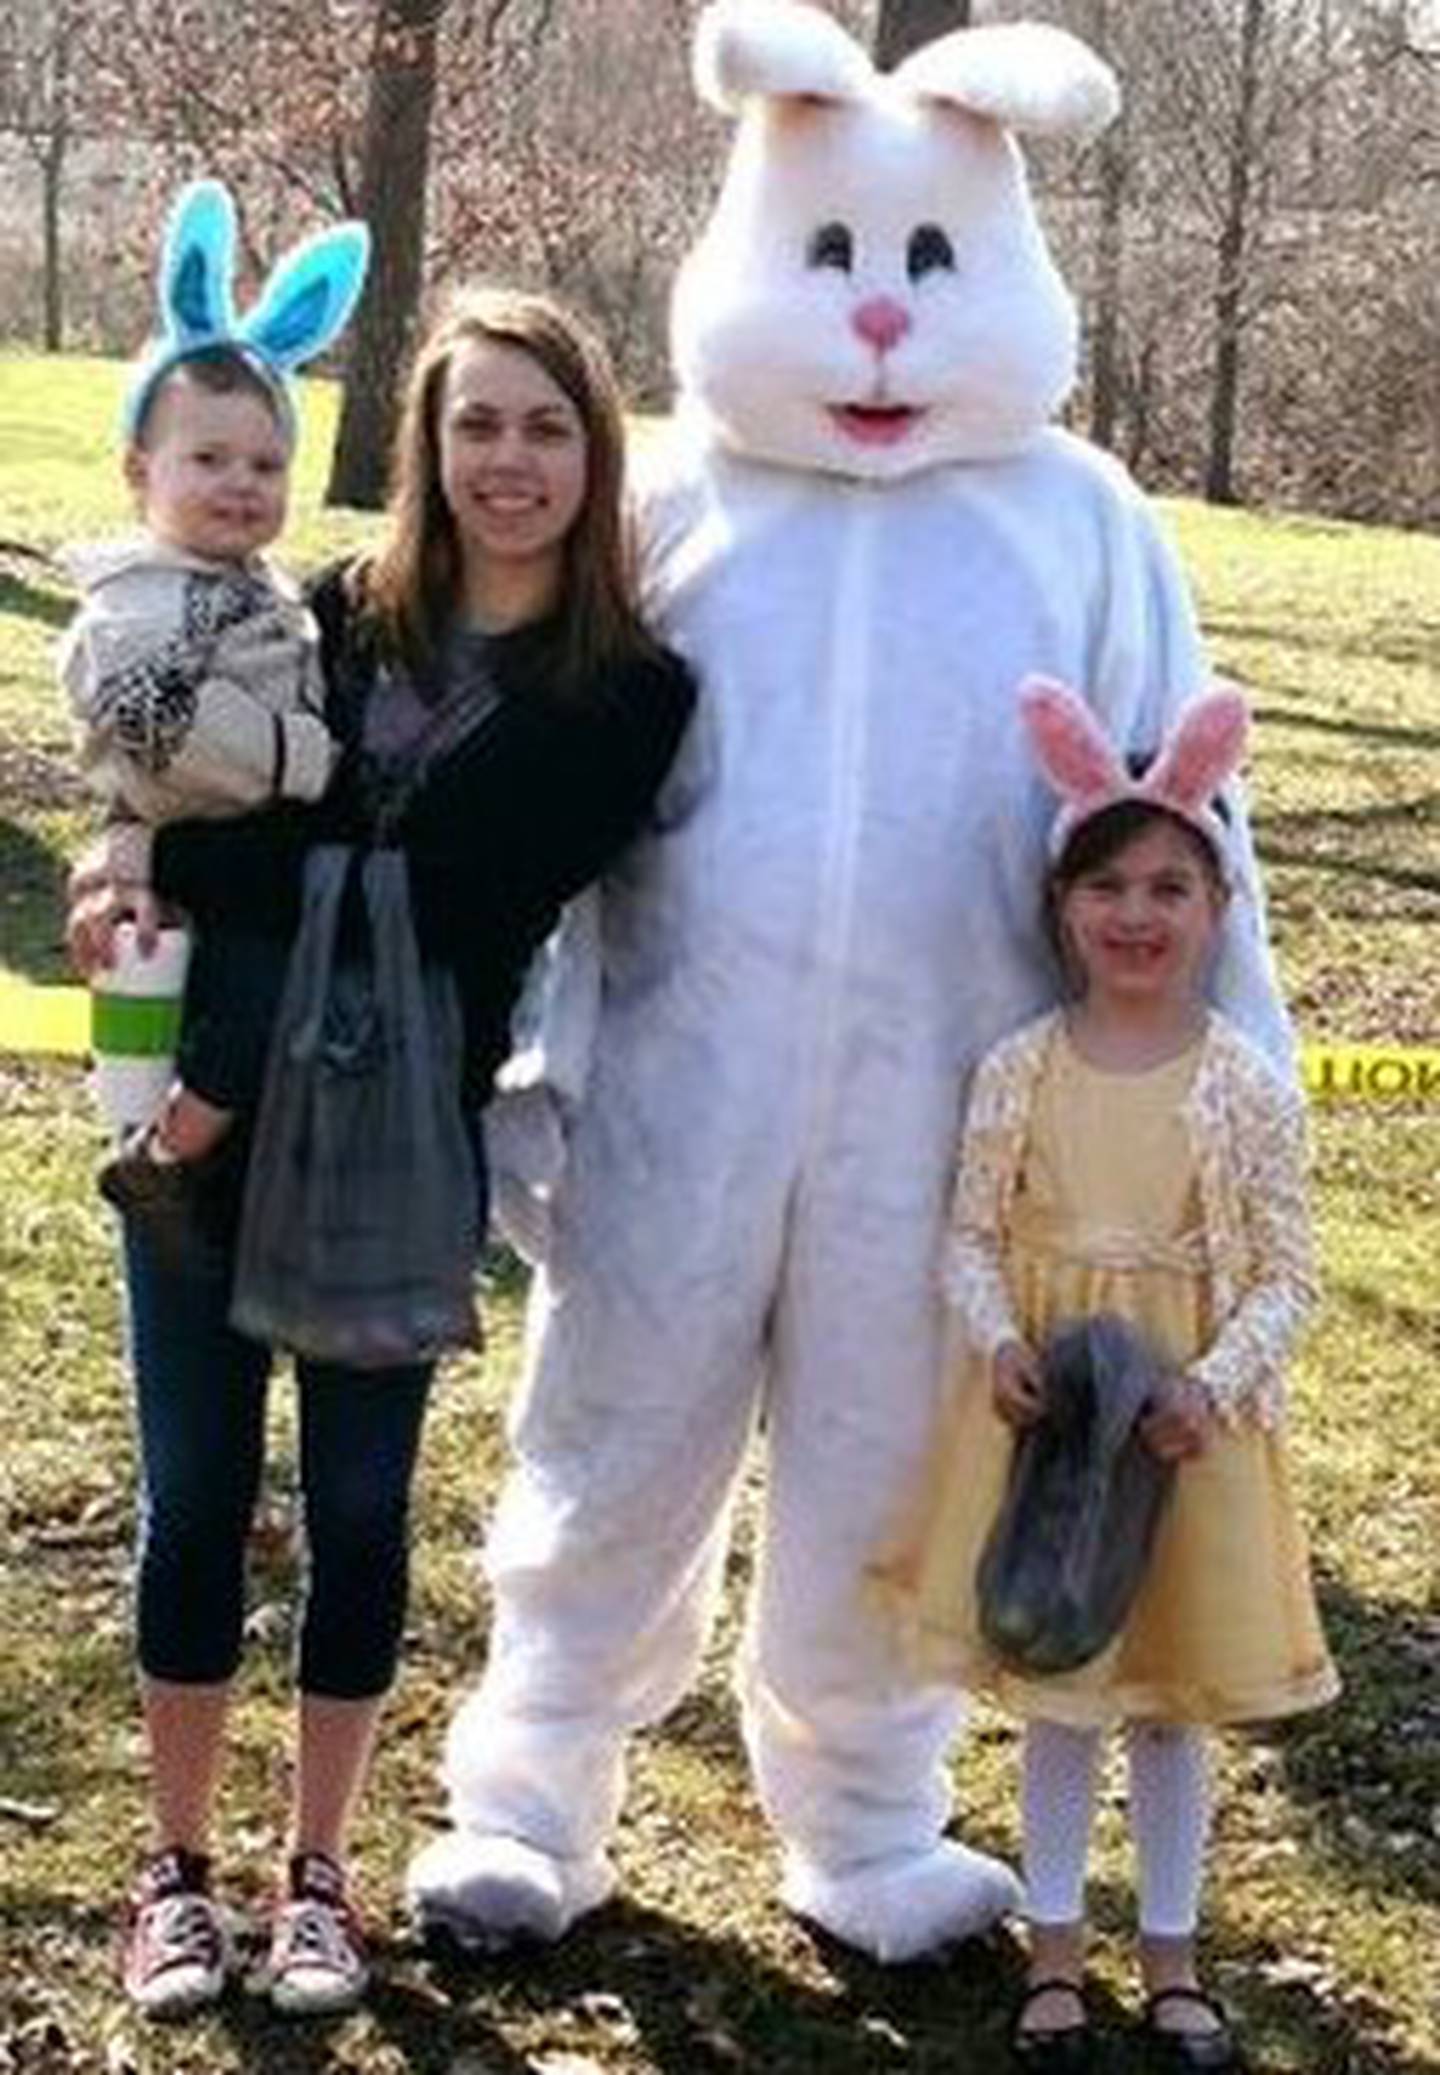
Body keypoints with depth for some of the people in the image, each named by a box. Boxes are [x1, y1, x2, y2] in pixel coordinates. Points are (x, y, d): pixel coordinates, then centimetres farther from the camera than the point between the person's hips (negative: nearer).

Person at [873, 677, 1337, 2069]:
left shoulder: (1249, 1088, -8)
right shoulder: (1017, 1072, -4)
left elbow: (1285, 1275, -7)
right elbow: (971, 1238, -1)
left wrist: (1214, 1385, -21)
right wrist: (999, 1345, -18)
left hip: (1192, 1420, -1)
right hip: (1042, 1412, 1)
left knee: (1173, 1694, 13)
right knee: (1052, 1688, 13)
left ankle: (1170, 1955, 30)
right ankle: (1055, 1949, 29)